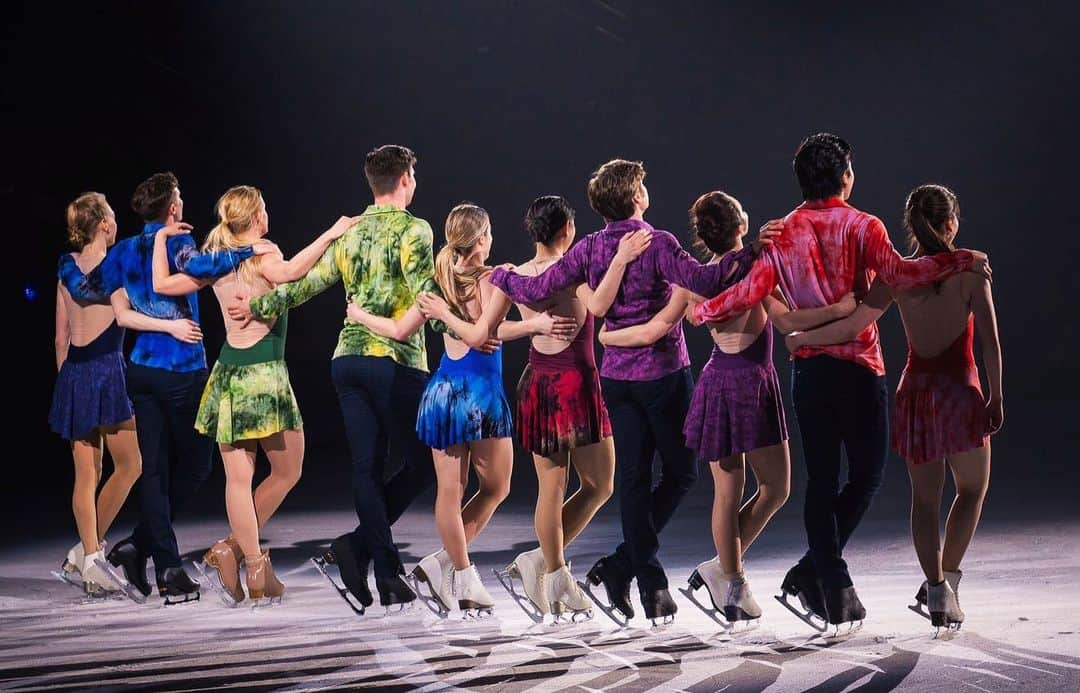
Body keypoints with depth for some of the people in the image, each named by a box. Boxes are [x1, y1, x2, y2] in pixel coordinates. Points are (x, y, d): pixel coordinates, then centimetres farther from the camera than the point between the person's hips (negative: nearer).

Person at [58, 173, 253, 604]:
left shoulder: (124, 252, 10)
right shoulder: (177, 242, -8)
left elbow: (83, 290, 17)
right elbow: (196, 266, -30)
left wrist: (67, 265, 37)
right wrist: (247, 253, -19)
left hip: (142, 370, 6)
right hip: (182, 370, -6)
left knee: (154, 468, 5)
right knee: (195, 464, 8)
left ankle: (168, 570, 1)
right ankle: (139, 544, 1)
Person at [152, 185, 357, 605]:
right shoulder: (262, 254, -9)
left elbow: (163, 285, 13)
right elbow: (289, 272, -31)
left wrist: (161, 239, 25)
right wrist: (331, 234, -28)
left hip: (228, 373, 6)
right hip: (263, 373, -6)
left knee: (238, 477, 5)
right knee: (287, 473, 8)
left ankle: (240, 554, 3)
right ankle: (239, 551, 6)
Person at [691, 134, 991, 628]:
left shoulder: (784, 233, 5)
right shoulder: (862, 227, -6)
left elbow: (751, 291, -1)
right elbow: (897, 274, -21)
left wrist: (701, 310, 15)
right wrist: (959, 261, -14)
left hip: (807, 367, 4)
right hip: (859, 366, -4)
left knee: (821, 479, 7)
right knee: (866, 475, 8)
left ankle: (832, 588, 4)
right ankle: (812, 571, -1)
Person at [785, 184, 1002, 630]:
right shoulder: (969, 270, -10)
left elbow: (852, 326, -8)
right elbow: (990, 342, -11)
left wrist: (802, 338, 6)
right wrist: (996, 396, -2)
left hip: (915, 390, 3)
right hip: (959, 389, -3)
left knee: (924, 497, 12)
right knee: (972, 488, 16)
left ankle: (937, 588, 5)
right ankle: (948, 580, 5)